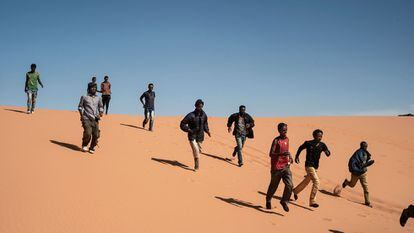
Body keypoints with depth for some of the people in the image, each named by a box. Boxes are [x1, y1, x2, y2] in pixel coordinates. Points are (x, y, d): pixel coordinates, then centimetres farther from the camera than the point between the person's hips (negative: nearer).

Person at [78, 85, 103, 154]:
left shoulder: (98, 98, 15)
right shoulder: (84, 97, 7)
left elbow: (101, 106, 24)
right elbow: (80, 106, 12)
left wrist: (101, 113, 5)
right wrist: (81, 115, -1)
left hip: (95, 119, 3)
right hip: (86, 119, -3)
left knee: (96, 135, -5)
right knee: (88, 133, -18)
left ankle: (92, 148, 15)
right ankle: (84, 145, 9)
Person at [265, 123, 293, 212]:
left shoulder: (287, 139, 9)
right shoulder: (276, 140, -12)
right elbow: (271, 154, -19)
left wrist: (290, 157, 12)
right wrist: (281, 154, -33)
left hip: (286, 167, 5)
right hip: (276, 168, -5)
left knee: (290, 185, -10)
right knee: (273, 186, 10)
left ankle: (284, 201, 9)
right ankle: (268, 200, 36)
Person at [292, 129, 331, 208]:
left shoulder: (322, 145, -1)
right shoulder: (308, 143, -10)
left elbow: (328, 154, -9)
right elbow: (300, 148, 9)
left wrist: (327, 152, -31)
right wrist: (296, 156, 12)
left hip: (316, 166, 6)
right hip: (309, 165, -6)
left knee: (307, 181, 22)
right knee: (316, 182, -18)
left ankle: (296, 191, 48)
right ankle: (312, 201, -10)